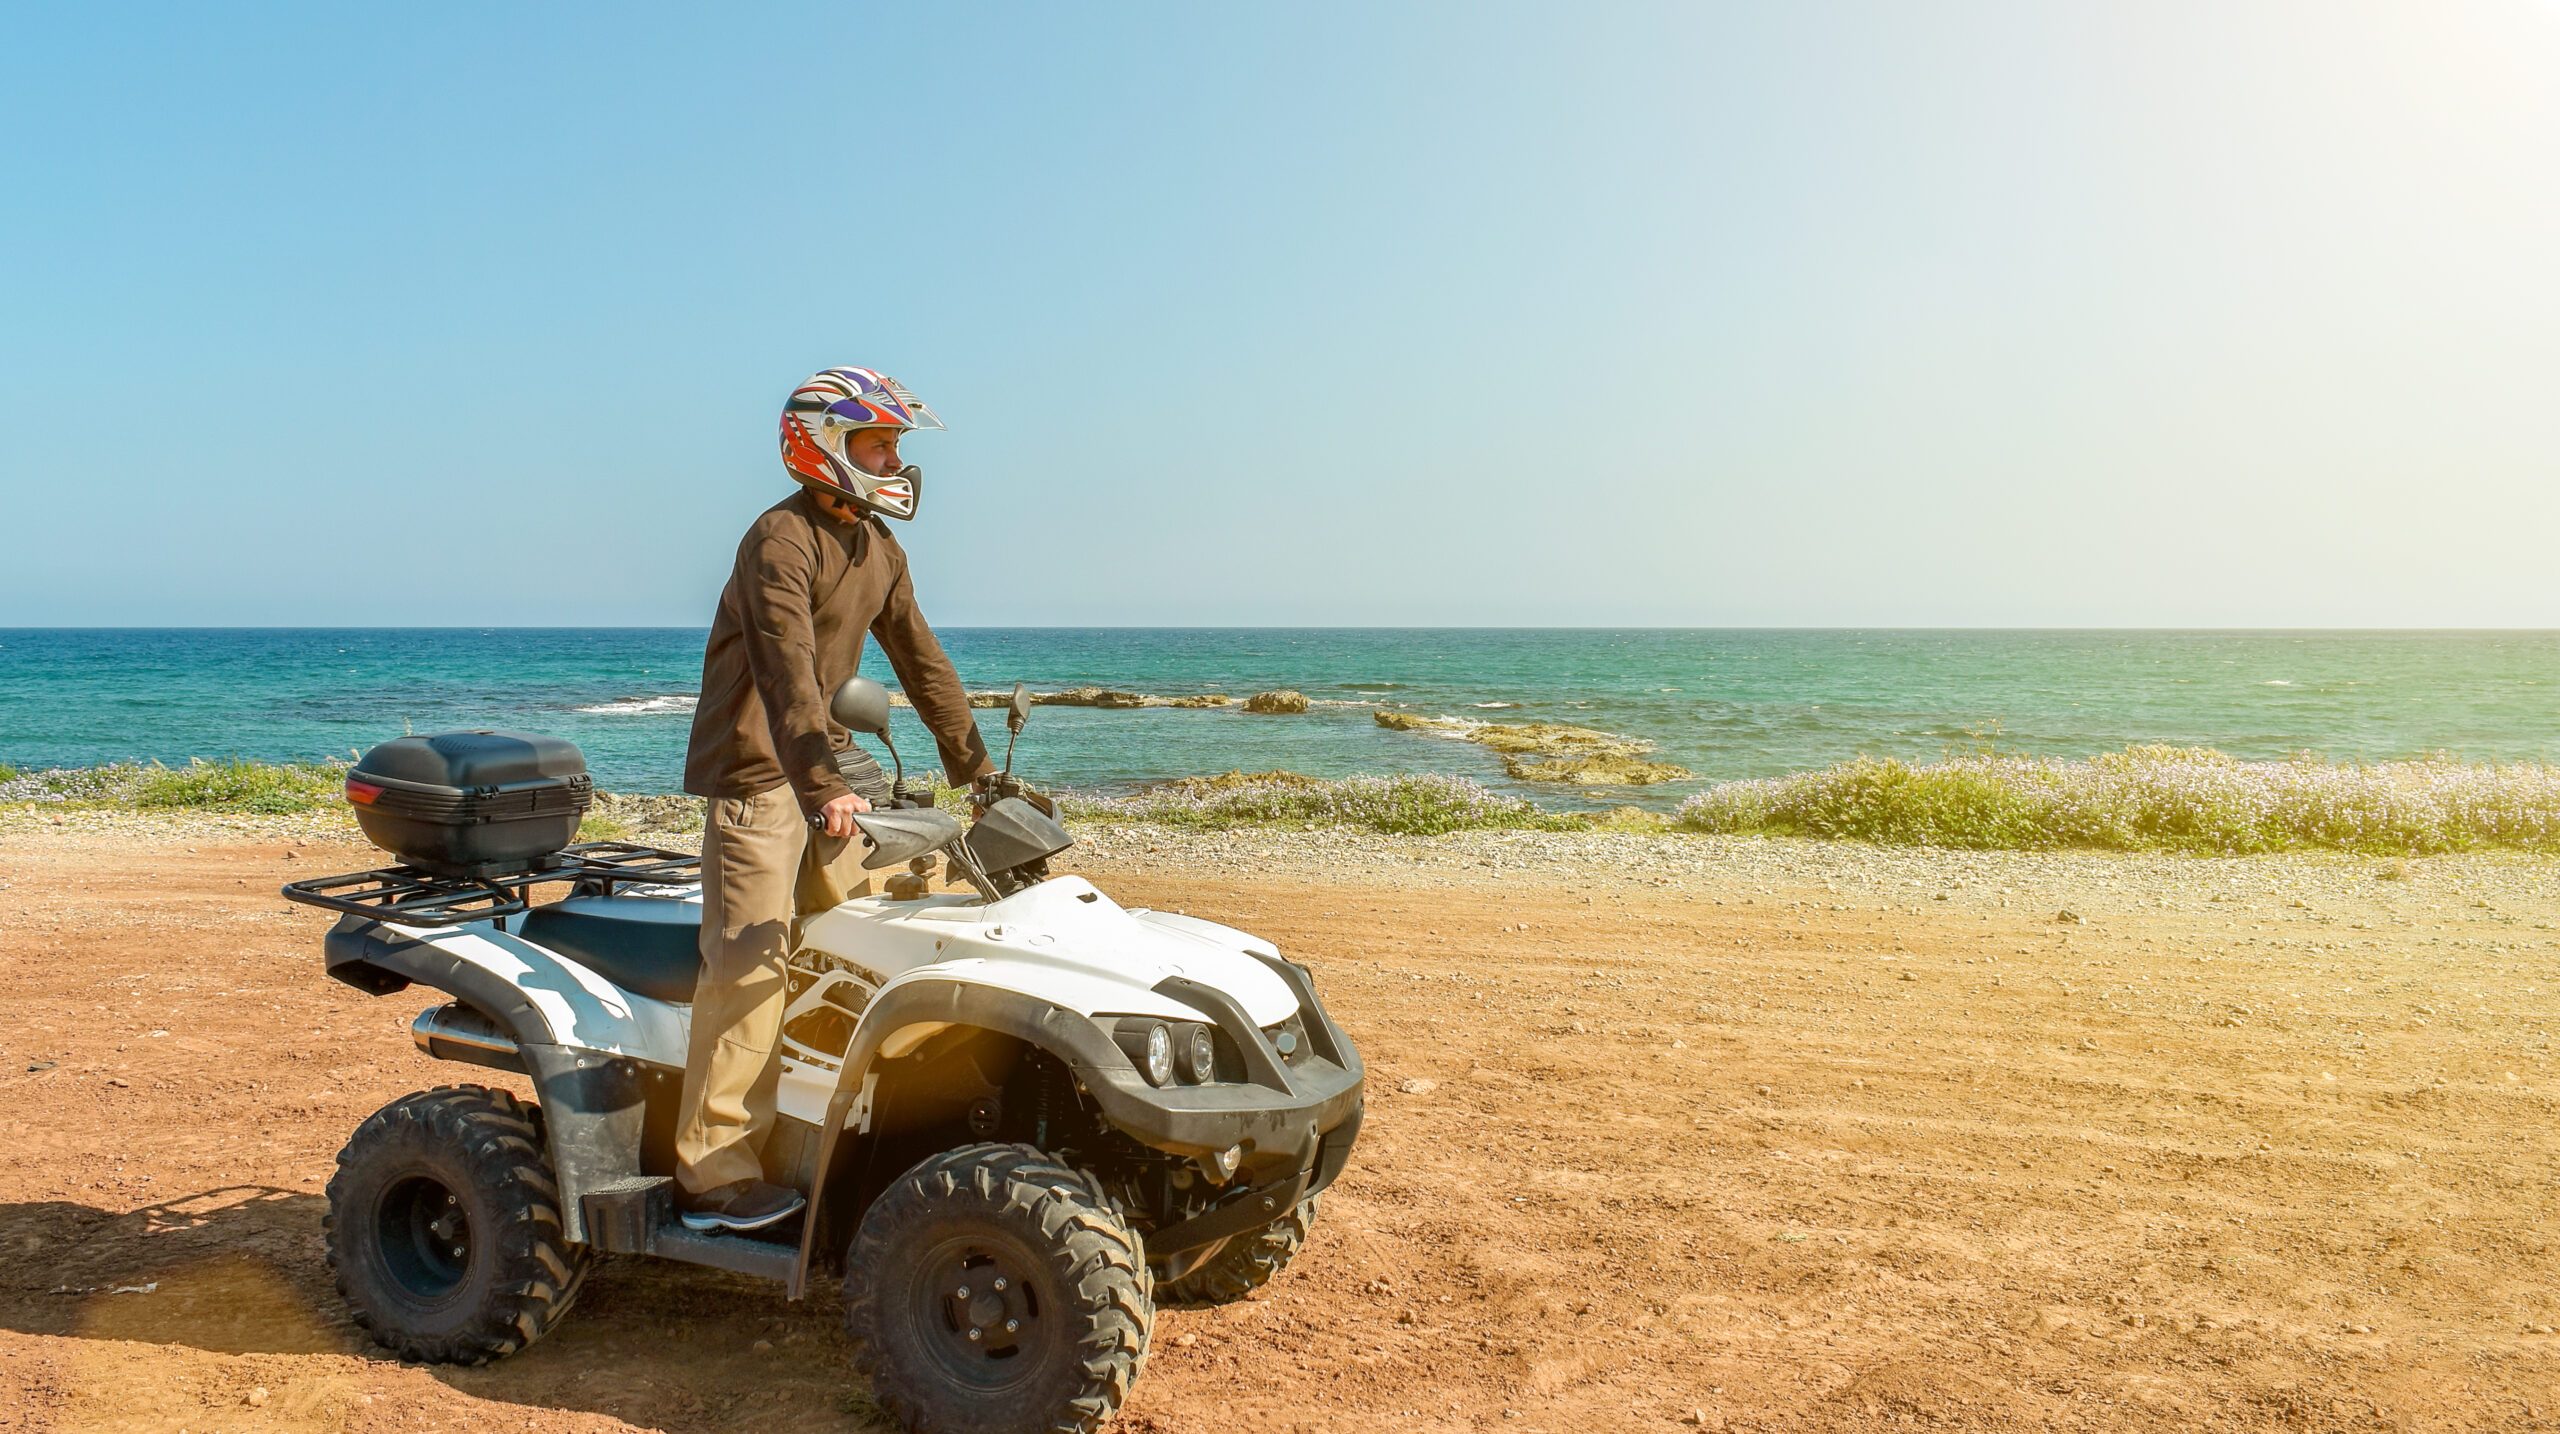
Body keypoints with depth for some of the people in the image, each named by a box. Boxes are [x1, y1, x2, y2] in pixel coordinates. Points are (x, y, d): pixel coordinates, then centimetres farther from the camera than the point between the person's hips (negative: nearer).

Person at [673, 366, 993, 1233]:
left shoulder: (879, 552, 13)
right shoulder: (781, 541, -16)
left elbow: (920, 663, 15)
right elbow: (788, 671, -28)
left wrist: (976, 769, 12)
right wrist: (822, 785, -39)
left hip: (820, 773, 9)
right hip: (756, 773, -9)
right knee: (748, 964, -12)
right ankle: (714, 1175, -9)